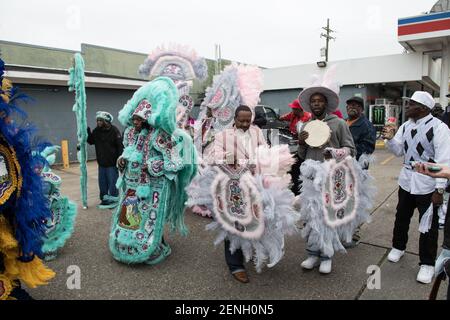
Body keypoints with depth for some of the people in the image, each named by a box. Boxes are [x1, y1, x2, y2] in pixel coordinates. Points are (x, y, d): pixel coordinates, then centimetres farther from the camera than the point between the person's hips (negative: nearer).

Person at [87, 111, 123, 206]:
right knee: (102, 182, 14)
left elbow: (120, 145, -15)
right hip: (101, 163, 6)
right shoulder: (96, 131, 4)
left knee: (112, 182, 4)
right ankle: (104, 198, 28)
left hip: (112, 163, -6)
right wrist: (88, 133, -1)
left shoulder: (114, 130, -13)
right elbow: (91, 141, 17)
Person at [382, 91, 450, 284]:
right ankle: (398, 247, 40)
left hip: (427, 184, -6)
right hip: (406, 180, 6)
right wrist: (390, 139, -12)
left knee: (428, 224, 6)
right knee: (401, 217, 18)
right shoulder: (406, 126, 5)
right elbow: (399, 151, 8)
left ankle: (427, 264, 22)